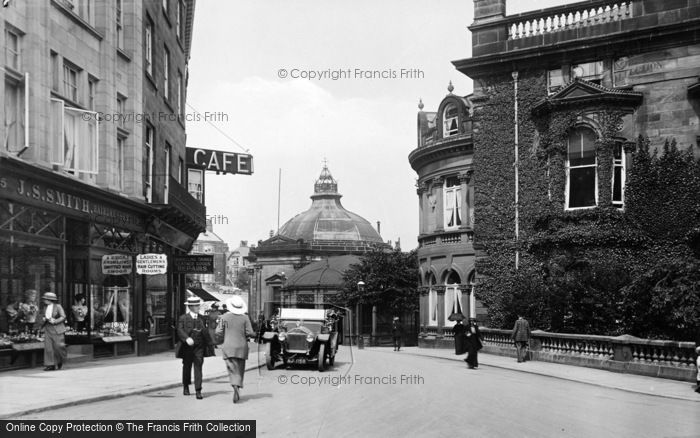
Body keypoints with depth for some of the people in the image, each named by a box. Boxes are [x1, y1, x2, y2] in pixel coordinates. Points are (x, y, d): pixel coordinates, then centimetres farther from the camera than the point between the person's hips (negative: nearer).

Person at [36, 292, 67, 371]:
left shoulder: (58, 306, -4)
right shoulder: (44, 308, 10)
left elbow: (63, 317, -7)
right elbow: (42, 317, 20)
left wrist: (54, 321, -17)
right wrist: (43, 319, -4)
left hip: (57, 330, -4)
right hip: (48, 330, 4)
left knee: (58, 346, -8)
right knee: (48, 347, -4)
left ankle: (60, 361, 18)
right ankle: (50, 365, -2)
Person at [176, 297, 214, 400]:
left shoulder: (202, 318, 13)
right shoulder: (183, 318, 1)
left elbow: (205, 332, 18)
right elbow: (180, 331, -12)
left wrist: (210, 343, 16)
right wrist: (187, 338, -29)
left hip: (199, 348, 2)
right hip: (187, 348, -2)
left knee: (198, 368, -6)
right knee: (187, 367, 11)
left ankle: (198, 391, -8)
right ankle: (186, 387, 33)